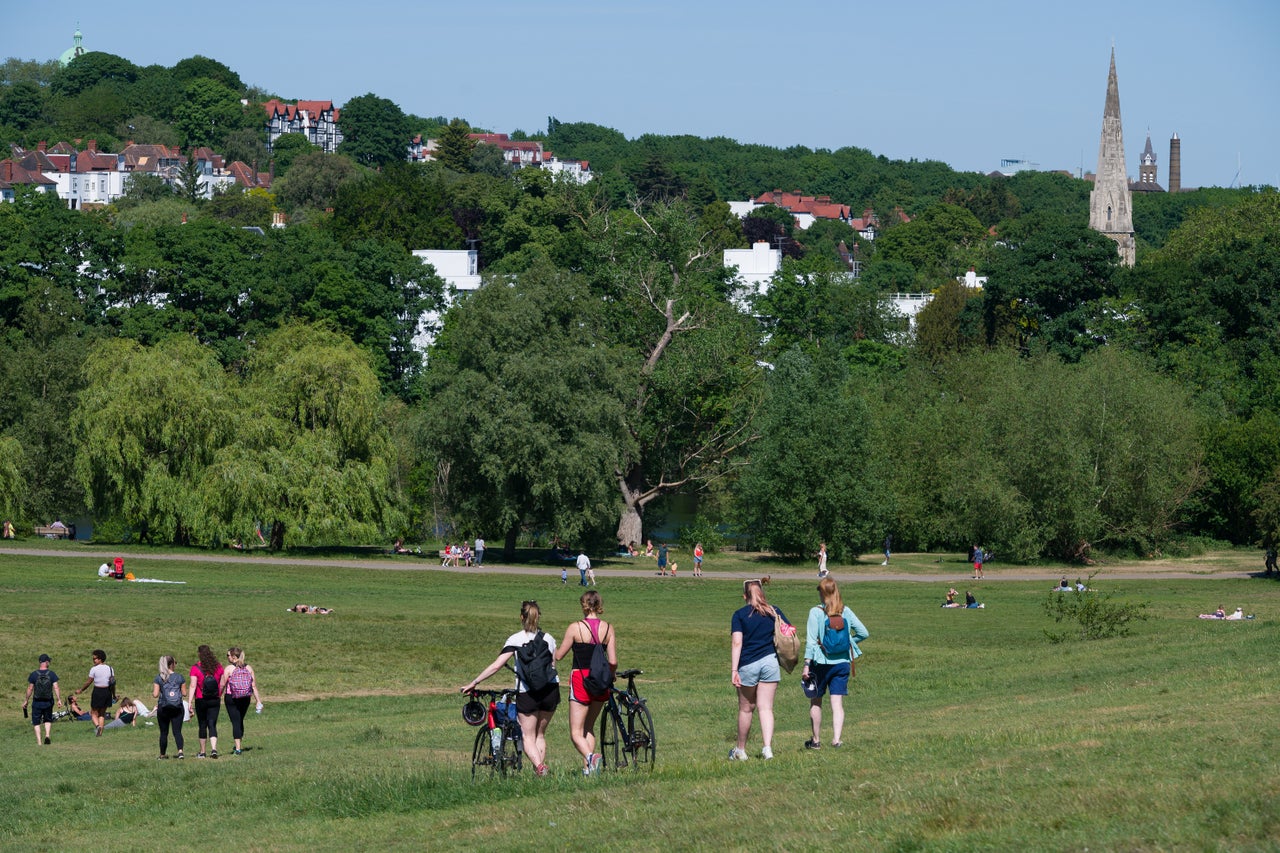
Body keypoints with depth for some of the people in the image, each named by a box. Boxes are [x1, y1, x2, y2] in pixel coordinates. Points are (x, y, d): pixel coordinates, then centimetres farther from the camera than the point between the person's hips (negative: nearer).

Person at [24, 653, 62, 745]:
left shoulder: (33, 675, -6)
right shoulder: (52, 674, -6)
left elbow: (30, 689, -3)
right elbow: (56, 688, -9)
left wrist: (26, 700, 7)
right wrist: (59, 699, 0)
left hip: (37, 702, -1)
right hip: (48, 702, 1)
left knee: (36, 722, 8)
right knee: (48, 720, 21)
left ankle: (39, 741, 2)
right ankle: (47, 735, 1)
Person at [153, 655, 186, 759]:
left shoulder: (158, 678, -2)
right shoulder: (179, 677, -1)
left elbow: (155, 695, -6)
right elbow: (184, 693, 1)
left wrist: (153, 692, 16)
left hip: (163, 708, 0)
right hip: (177, 708, 0)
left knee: (164, 732, 12)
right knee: (177, 731, -2)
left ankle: (163, 754, 19)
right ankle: (180, 750, -22)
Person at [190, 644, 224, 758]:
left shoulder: (195, 668, -8)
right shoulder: (218, 667, 2)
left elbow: (193, 686, -13)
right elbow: (222, 684, 6)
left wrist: (190, 702, -13)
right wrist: (220, 698, 19)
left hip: (201, 700, -2)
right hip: (215, 700, 2)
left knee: (202, 725, 10)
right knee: (212, 725, 1)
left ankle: (202, 752, 18)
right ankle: (214, 749, -17)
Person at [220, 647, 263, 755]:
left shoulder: (229, 669, -9)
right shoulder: (248, 668, 2)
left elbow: (221, 686, -7)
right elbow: (254, 686, 0)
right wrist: (258, 701, 4)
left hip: (231, 698, -4)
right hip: (245, 698, 4)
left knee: (235, 722, -1)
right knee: (240, 720, 20)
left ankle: (238, 748, -8)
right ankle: (239, 745, 28)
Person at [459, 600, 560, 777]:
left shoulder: (515, 640, -4)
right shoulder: (549, 639, 8)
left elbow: (496, 665, -10)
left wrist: (473, 683, -5)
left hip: (527, 692, -4)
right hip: (550, 689, 4)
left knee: (528, 737, 3)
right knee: (540, 734, 19)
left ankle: (539, 766, -22)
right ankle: (541, 768, 13)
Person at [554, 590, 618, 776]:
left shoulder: (575, 628, -9)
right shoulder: (608, 628, 0)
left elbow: (559, 655, 0)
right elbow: (613, 662, -1)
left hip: (580, 680, -4)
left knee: (576, 732, -2)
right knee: (589, 727, 21)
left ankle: (590, 756, -29)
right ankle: (587, 768, 16)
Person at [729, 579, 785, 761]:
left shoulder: (740, 614, -1)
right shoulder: (774, 612, 7)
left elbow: (736, 642, -10)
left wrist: (733, 669, -13)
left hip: (748, 664, -2)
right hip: (770, 662, 2)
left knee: (746, 709, 10)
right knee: (766, 707, 1)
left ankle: (740, 750, 22)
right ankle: (767, 747, -15)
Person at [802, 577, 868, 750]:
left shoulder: (816, 612, -10)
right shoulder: (845, 612, 0)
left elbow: (811, 640, -14)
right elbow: (863, 633, 0)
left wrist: (806, 664, -12)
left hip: (821, 663, -3)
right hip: (842, 662, 3)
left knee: (815, 702, 12)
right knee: (837, 702, 4)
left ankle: (816, 740, 19)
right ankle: (836, 739, -8)